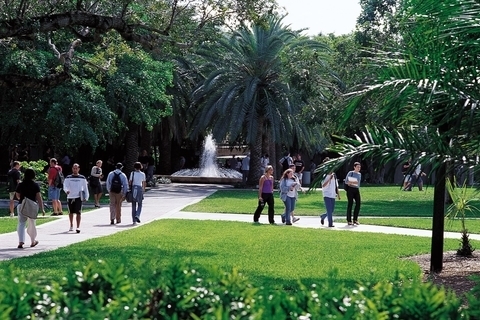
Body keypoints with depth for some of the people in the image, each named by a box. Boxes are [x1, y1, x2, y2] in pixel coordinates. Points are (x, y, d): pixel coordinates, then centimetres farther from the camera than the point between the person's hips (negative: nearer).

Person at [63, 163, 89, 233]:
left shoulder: (82, 178, 7)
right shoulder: (68, 178, 7)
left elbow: (85, 187, 12)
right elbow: (65, 186, -3)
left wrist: (86, 197, 8)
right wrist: (66, 190, -25)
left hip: (78, 197, -2)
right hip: (70, 197, 2)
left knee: (78, 212, -12)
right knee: (71, 212, 12)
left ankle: (78, 227, -13)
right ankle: (71, 226, 30)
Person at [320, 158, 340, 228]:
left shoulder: (334, 175, 11)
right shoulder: (325, 175, -7)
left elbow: (336, 186, 17)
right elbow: (323, 185, -18)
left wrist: (338, 194, 14)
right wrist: (329, 179, -24)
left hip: (333, 195, 6)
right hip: (327, 195, -6)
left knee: (332, 210, 9)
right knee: (329, 210, -11)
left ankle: (322, 216, 35)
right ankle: (330, 223, -7)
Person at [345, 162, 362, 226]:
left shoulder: (359, 174, 16)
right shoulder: (350, 173, -1)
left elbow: (359, 182, 18)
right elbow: (346, 181, -3)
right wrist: (352, 182, -18)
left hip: (356, 190, 6)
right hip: (350, 189, -5)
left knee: (358, 203, -7)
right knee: (350, 203, -5)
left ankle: (355, 219, 2)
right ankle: (349, 220, -1)